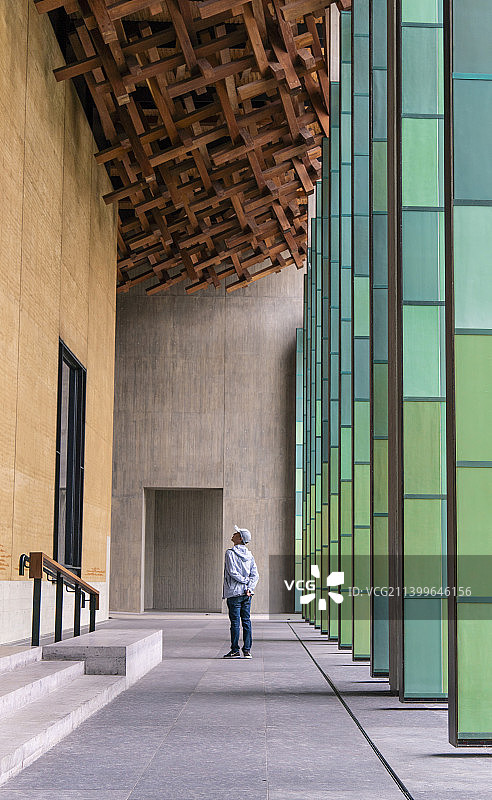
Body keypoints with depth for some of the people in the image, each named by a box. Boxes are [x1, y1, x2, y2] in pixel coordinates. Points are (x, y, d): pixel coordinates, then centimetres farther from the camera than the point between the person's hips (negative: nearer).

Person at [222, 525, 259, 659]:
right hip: (247, 593, 6)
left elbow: (232, 572, -16)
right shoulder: (249, 555, 9)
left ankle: (235, 650, 0)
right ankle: (247, 650, 8)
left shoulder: (230, 553, -9)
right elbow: (255, 575, 3)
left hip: (234, 592, -6)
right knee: (246, 621, 7)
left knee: (235, 621, -2)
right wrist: (249, 587, -5)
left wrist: (245, 580, -5)